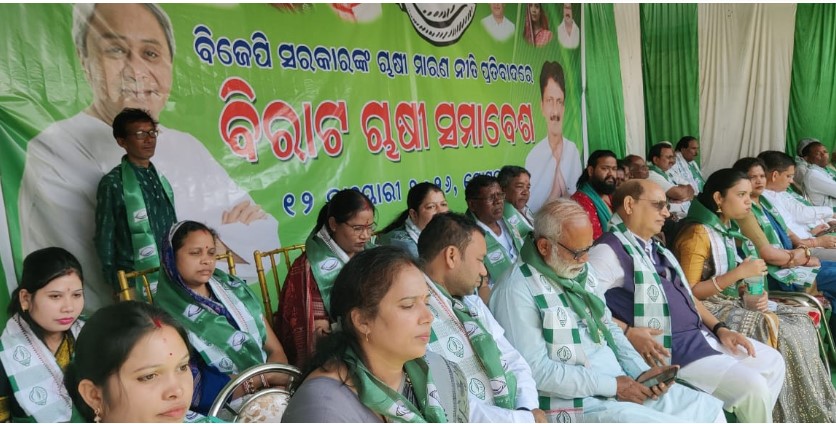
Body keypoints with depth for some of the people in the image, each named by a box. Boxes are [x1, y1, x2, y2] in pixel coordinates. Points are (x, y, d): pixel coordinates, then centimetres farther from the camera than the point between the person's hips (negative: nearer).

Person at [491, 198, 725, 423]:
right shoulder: (518, 290, -19)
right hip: (576, 402, -8)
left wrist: (640, 371, 1)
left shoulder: (583, 271, 8)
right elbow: (536, 371, -21)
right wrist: (611, 385, -18)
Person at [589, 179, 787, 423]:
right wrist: (628, 332, -27)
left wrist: (720, 329, 10)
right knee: (752, 385, -16)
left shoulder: (656, 249, 17)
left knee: (773, 362, 16)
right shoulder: (609, 250, -15)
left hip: (702, 335, 10)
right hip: (670, 348, -10)